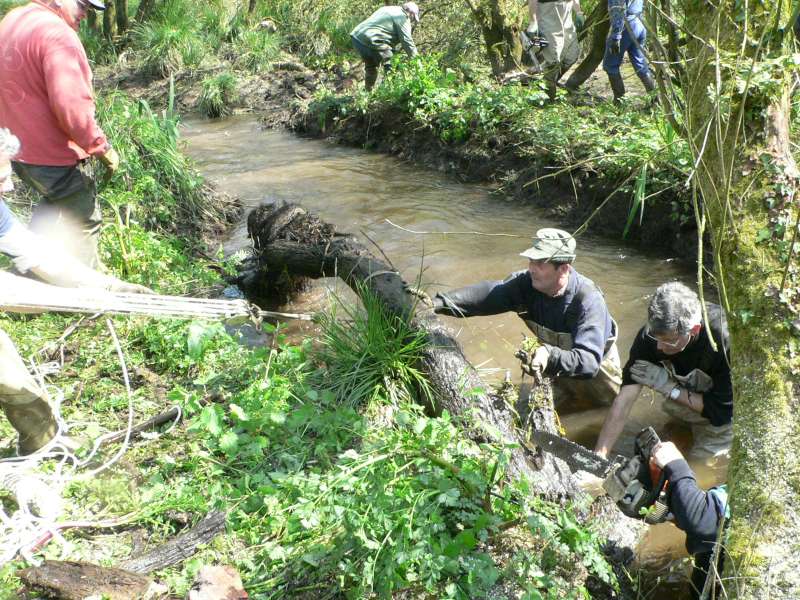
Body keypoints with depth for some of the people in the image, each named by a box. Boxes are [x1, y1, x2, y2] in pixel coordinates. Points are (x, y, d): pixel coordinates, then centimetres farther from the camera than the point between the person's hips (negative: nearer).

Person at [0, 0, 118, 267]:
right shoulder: (56, 32, -22)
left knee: (55, 201, 32)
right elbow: (71, 107, -30)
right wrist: (102, 147, -19)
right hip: (58, 159, -9)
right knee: (83, 225, 10)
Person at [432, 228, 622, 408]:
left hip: (596, 367, -4)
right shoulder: (527, 283, -22)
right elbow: (487, 294, -35)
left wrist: (551, 357, -65)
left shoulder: (589, 301, -37)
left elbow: (588, 361, -46)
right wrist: (438, 304, -48)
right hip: (557, 366, 4)